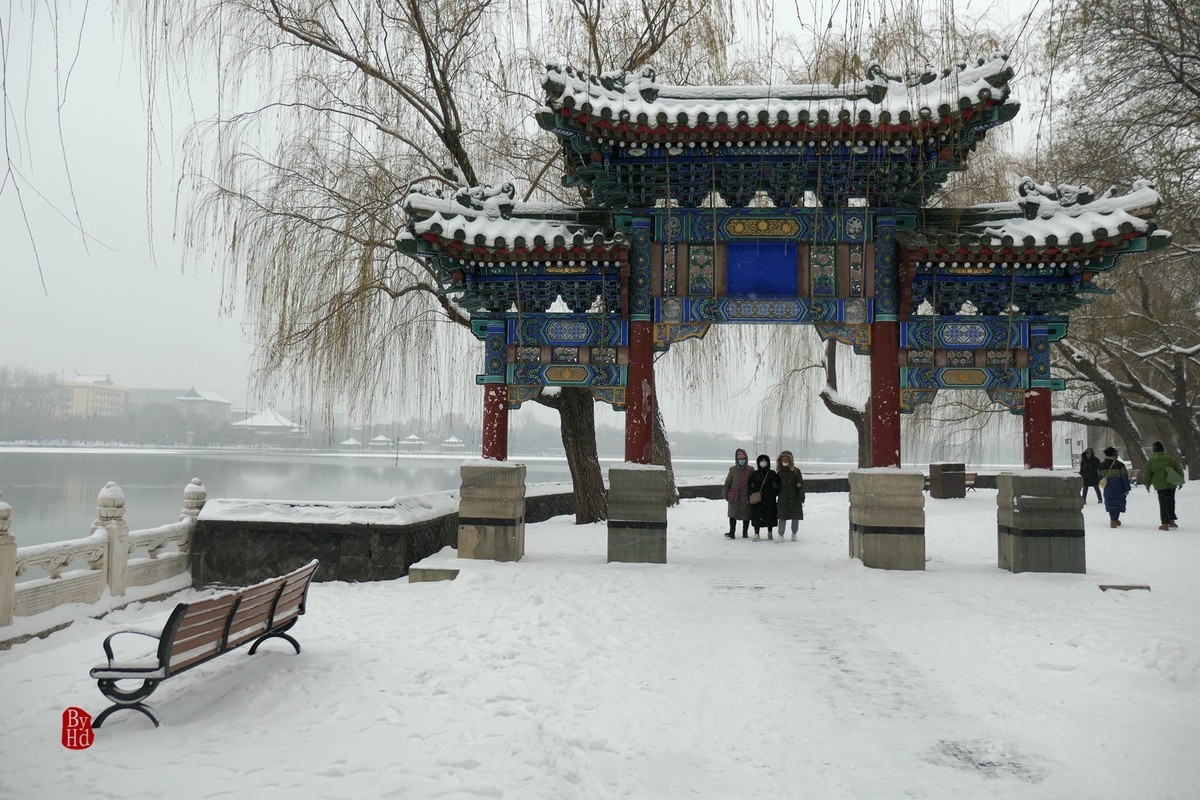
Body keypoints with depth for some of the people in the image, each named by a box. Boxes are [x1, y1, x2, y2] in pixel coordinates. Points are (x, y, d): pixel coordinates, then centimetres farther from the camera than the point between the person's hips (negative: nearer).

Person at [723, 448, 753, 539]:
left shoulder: (751, 470, 4)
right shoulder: (733, 469, 5)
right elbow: (727, 482, 8)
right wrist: (726, 494, 3)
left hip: (746, 497, 0)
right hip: (734, 497, 0)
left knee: (746, 515, 6)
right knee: (733, 514, -4)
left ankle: (745, 532, 17)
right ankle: (731, 532, 0)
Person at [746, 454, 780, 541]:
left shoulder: (772, 474, 4)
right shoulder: (754, 474, 5)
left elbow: (777, 486, 5)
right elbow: (749, 485, 7)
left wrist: (773, 494, -6)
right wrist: (752, 494, -6)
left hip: (769, 500, 0)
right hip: (756, 500, 0)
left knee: (770, 517, 7)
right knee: (756, 517, -1)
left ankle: (770, 532, 26)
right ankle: (756, 534, 7)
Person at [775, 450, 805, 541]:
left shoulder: (795, 471, -4)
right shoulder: (780, 472, 8)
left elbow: (801, 484, -5)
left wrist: (802, 497, -9)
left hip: (794, 498, -2)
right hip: (783, 498, 2)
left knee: (795, 517, 5)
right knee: (782, 516, -1)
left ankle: (794, 533, 22)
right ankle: (781, 534, 3)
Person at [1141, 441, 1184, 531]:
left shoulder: (1150, 461, -4)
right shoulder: (1171, 458, 4)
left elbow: (1147, 474, 0)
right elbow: (1179, 469, 9)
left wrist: (1147, 484, 13)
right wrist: (1180, 481, 19)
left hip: (1160, 485, -3)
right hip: (1172, 484, 3)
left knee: (1163, 504, 0)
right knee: (1170, 502, 18)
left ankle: (1165, 524, 0)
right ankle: (1171, 521, 19)